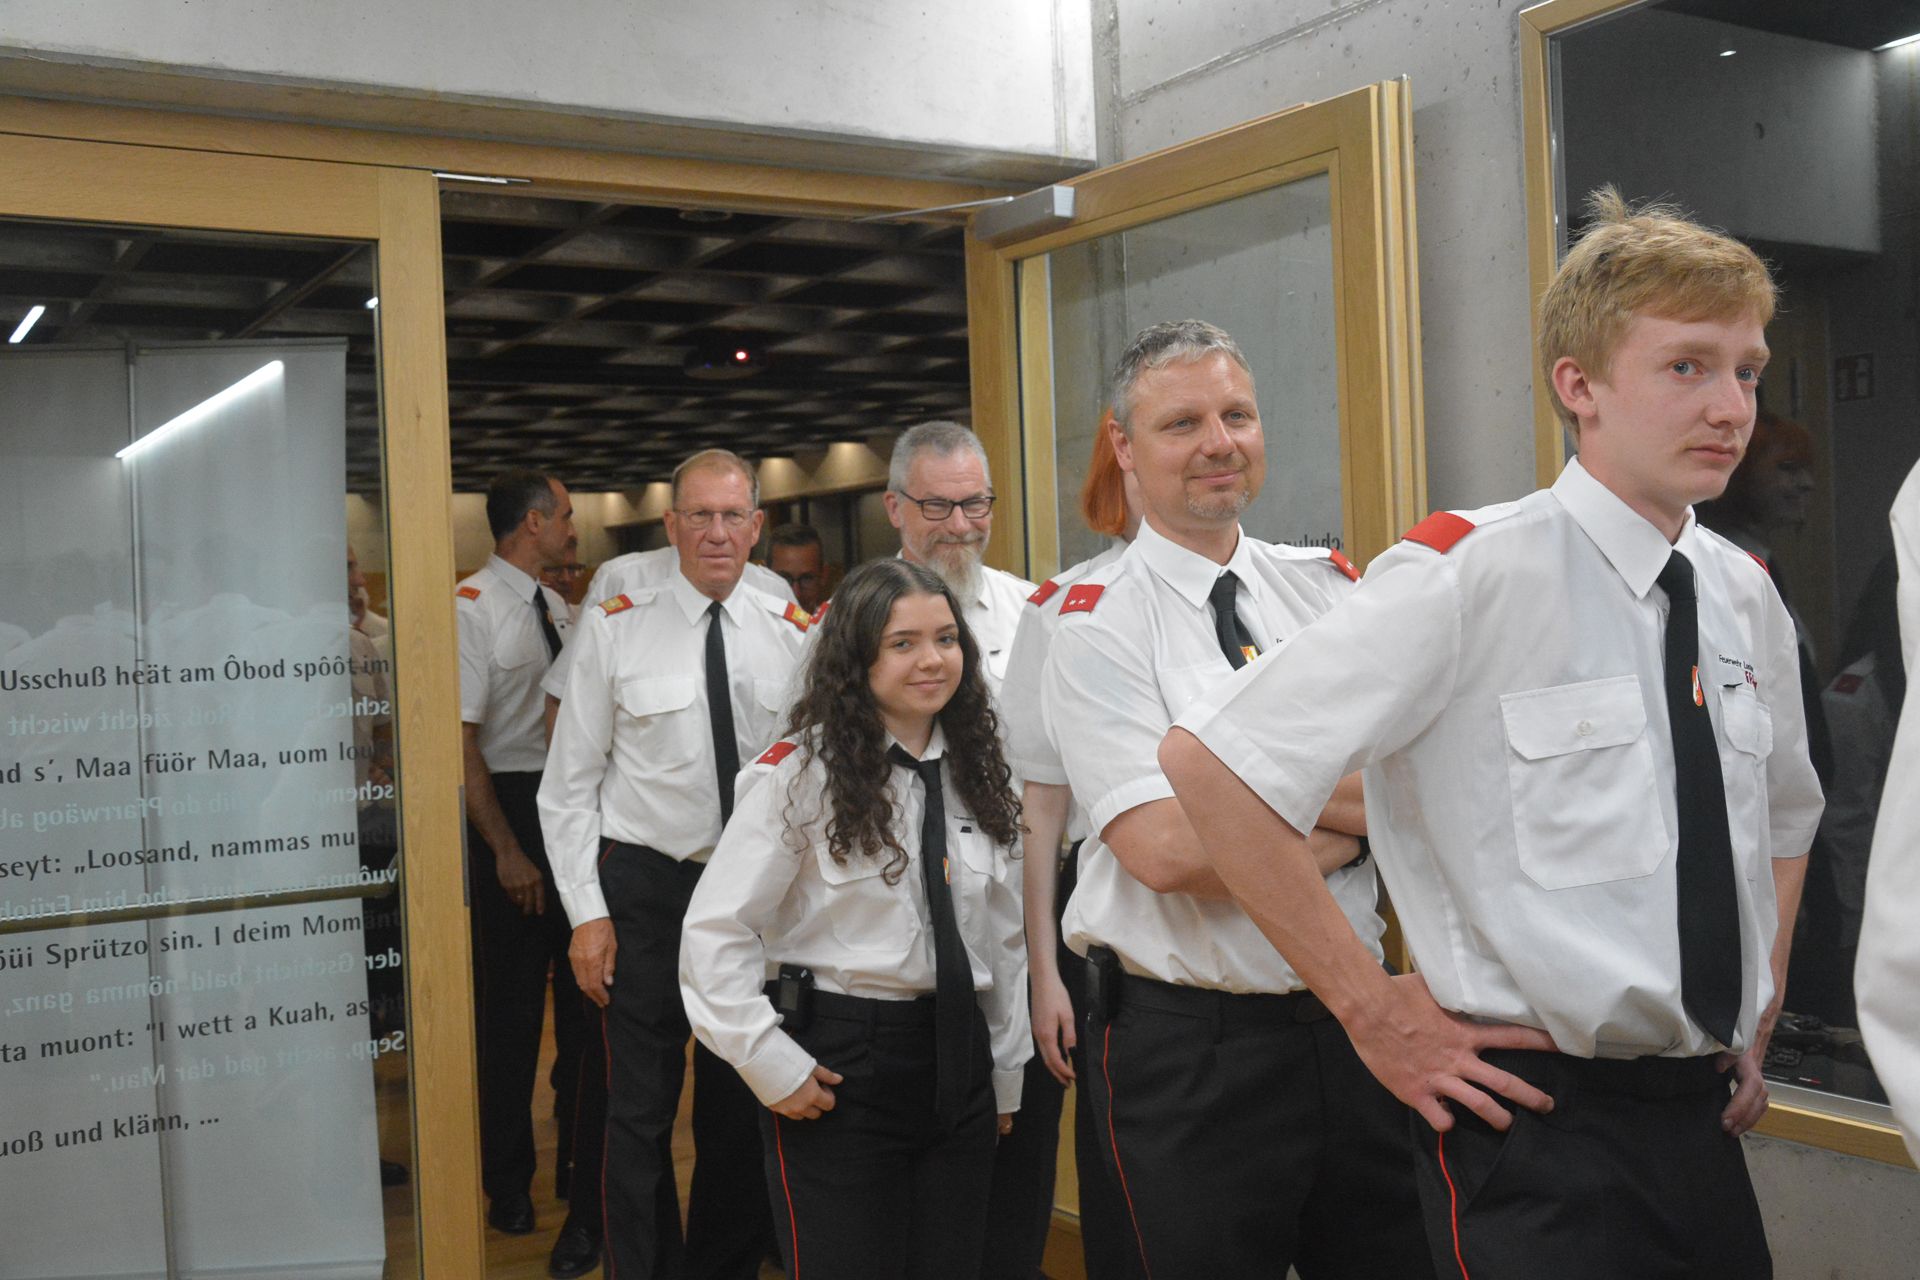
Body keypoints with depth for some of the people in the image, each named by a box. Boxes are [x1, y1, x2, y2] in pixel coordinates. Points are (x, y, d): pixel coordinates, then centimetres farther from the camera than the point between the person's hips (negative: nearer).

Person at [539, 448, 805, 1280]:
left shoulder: (792, 632, 2)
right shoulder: (615, 629, -5)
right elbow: (569, 786, -3)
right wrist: (587, 913, -8)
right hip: (645, 885, -2)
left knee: (743, 1107, 14)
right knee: (640, 1110, 3)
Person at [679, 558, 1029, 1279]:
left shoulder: (975, 775, 7)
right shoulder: (804, 774, -11)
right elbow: (715, 930, -12)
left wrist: (1006, 1074, 15)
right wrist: (772, 1067, -13)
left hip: (958, 1058, 6)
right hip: (841, 1067, -5)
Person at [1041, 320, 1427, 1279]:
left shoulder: (1328, 588, 6)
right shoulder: (1096, 627, -8)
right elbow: (1167, 850, -19)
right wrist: (1341, 813, -9)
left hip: (1353, 1019, 5)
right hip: (1190, 1049, -4)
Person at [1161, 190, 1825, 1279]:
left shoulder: (1748, 598, 6)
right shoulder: (1470, 575, -16)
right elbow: (1210, 761, -20)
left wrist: (1758, 1024, 14)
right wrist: (1375, 1012, -16)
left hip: (1704, 1119, 7)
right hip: (1535, 1124, -6)